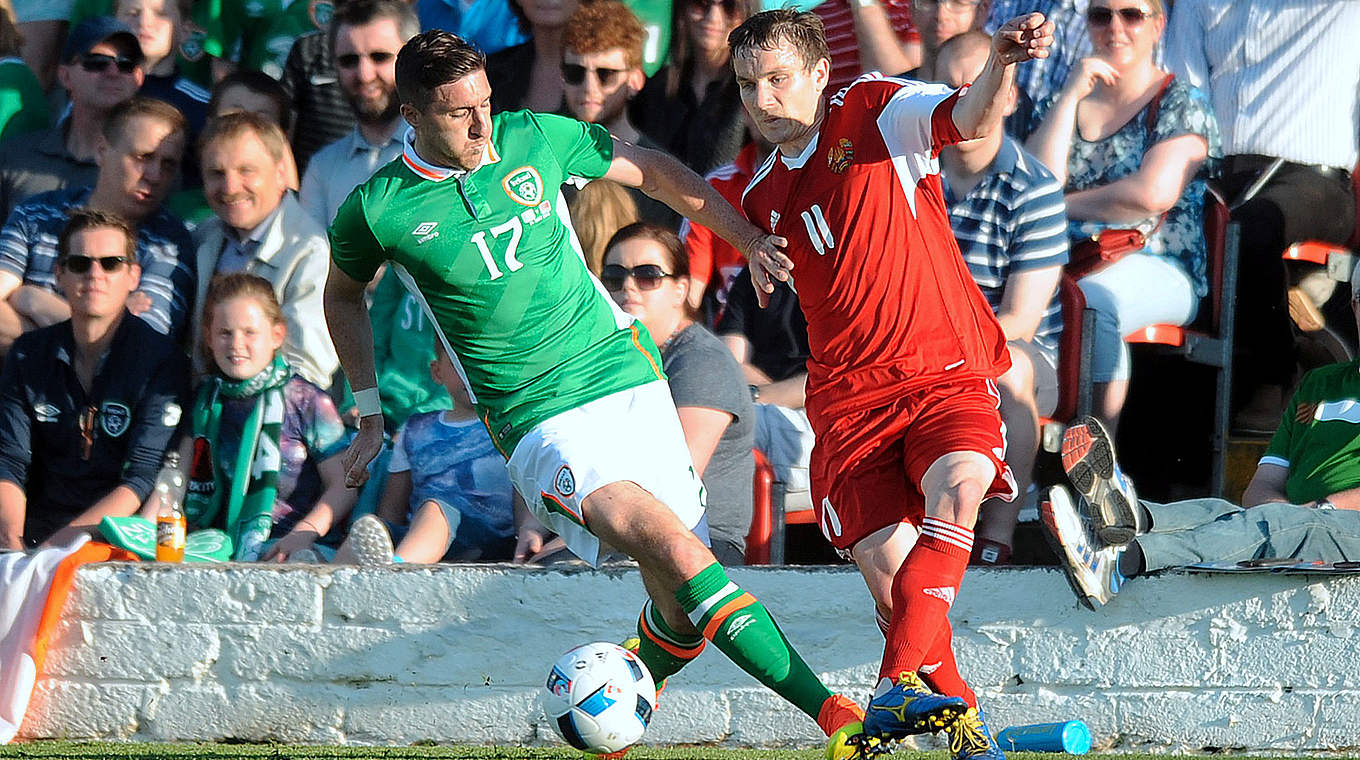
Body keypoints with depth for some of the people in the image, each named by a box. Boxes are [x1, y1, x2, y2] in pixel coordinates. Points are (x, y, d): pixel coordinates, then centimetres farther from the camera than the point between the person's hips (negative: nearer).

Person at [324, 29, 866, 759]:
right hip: (538, 420, -4)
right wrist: (369, 414, 19)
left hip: (627, 373, 4)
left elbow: (652, 170, 16)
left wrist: (744, 234, 17)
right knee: (677, 553, -25)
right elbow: (344, 293, 16)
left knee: (681, 607, -2)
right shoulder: (378, 209, -5)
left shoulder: (535, 139, 0)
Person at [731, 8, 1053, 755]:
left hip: (946, 370, -4)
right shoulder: (763, 197, 13)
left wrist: (1000, 65, -40)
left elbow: (970, 117, -21)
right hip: (849, 388, 4)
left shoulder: (877, 113, -1)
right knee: (882, 561, -11)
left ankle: (902, 685, -35)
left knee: (958, 487, -31)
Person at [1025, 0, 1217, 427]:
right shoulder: (1061, 102, 21)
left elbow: (1155, 194, -10)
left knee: (1091, 298, -39)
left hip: (1157, 268, -4)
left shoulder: (1182, 103, 6)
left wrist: (1066, 205, -1)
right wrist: (1071, 97, 1)